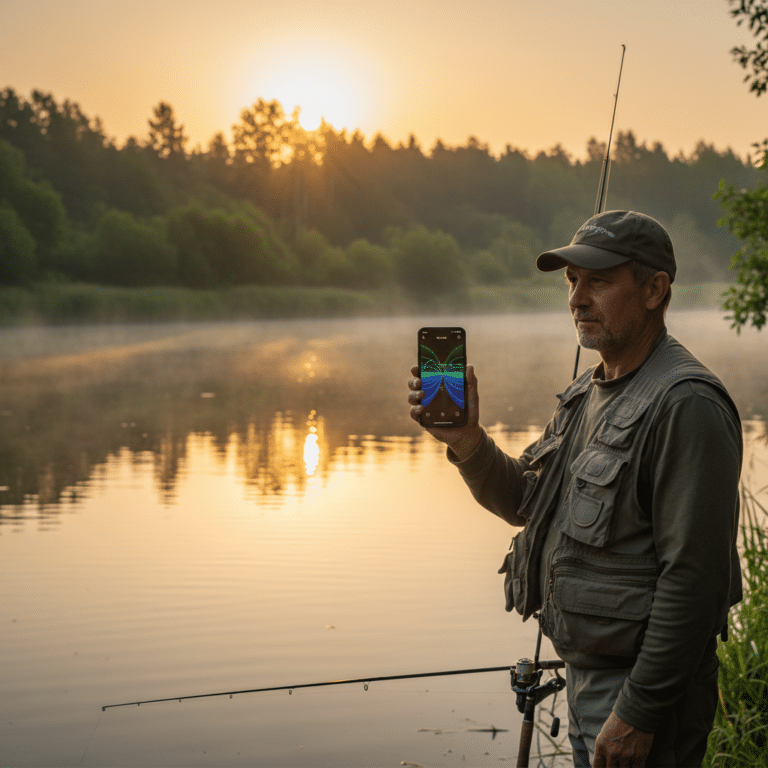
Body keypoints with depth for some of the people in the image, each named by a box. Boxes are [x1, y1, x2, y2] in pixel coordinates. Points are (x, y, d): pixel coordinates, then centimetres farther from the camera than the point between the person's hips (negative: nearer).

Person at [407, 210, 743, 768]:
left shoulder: (685, 404, -20)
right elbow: (524, 502, 16)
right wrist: (466, 440, -3)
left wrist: (639, 711, -23)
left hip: (642, 685, -9)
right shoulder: (591, 392, 11)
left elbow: (693, 575, -24)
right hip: (585, 673, 9)